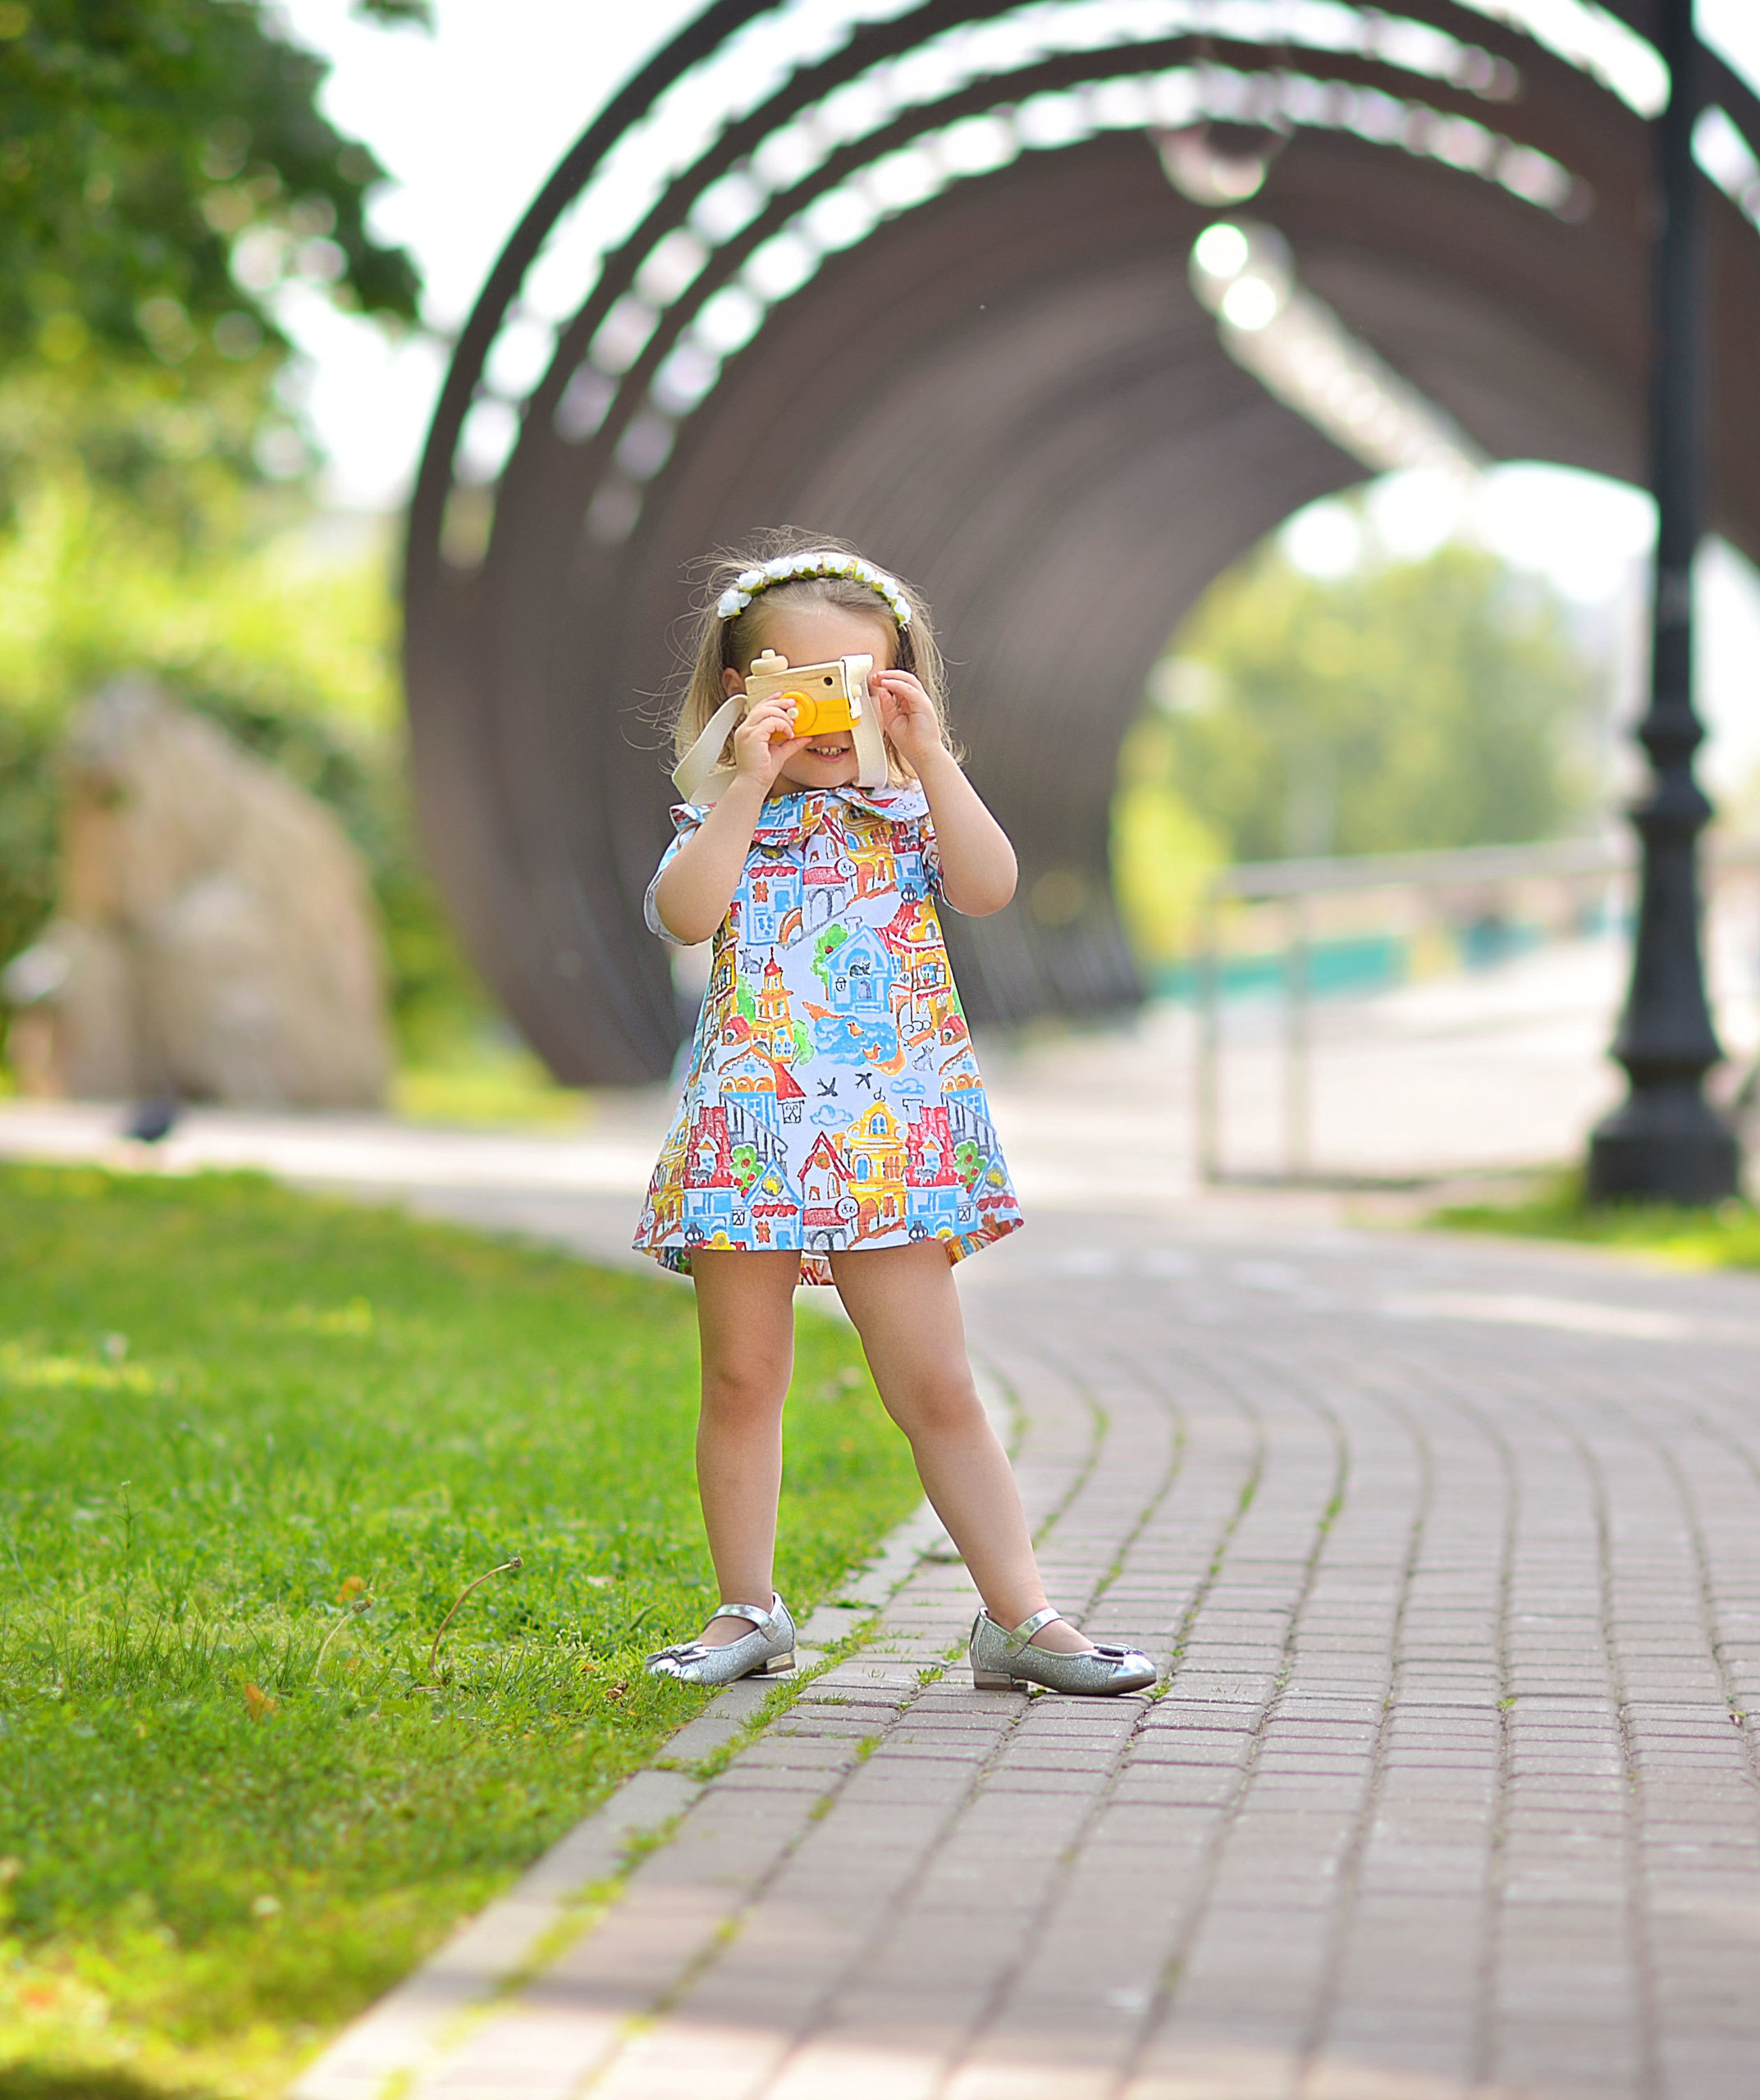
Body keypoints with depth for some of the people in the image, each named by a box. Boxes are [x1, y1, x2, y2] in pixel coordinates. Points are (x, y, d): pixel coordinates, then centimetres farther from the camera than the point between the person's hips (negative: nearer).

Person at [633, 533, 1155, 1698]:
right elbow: (685, 912, -14)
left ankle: (1020, 1614, 1)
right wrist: (749, 786, -15)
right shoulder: (725, 820, 7)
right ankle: (748, 1610, 19)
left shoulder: (909, 814, 10)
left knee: (939, 1390, 0)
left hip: (894, 1149, 0)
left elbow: (992, 886, -9)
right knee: (743, 1380, 7)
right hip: (752, 1135, 0)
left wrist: (930, 759, -11)